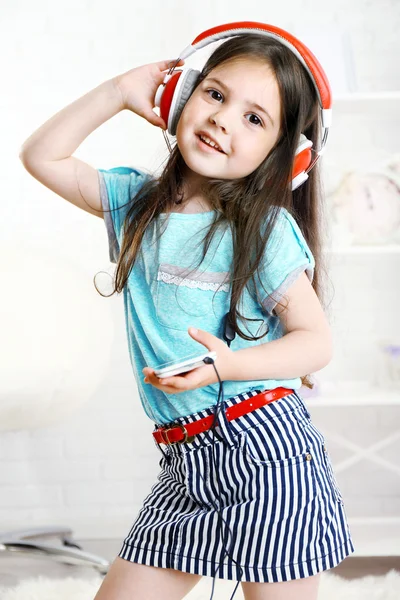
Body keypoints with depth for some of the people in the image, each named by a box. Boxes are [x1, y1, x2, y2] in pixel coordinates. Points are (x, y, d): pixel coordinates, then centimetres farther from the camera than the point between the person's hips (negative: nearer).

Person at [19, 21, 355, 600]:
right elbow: (43, 157, 12)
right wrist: (118, 92, 6)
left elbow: (316, 340, -9)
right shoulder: (139, 203, 9)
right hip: (187, 465, 6)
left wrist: (230, 365, -25)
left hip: (265, 449, -5)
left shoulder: (266, 227, -8)